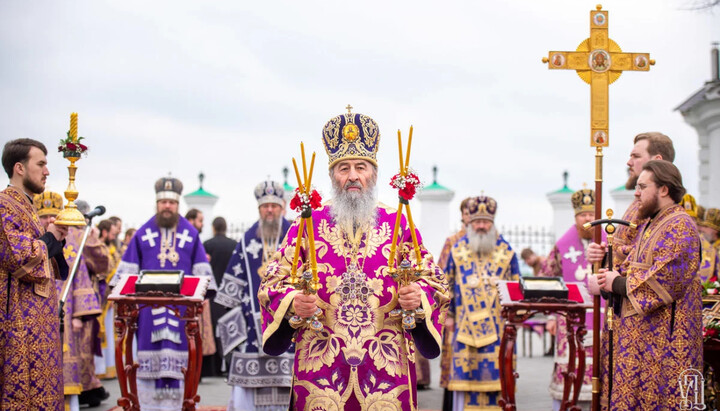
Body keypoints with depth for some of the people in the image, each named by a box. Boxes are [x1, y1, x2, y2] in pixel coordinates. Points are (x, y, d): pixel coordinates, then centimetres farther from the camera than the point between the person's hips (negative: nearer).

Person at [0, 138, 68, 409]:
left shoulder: (25, 207, 19)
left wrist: (57, 239, 7)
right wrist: (49, 238, -7)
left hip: (37, 314, 10)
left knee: (40, 389, 9)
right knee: (22, 389, -8)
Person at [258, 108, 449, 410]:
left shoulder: (399, 224, 7)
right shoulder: (307, 224, 6)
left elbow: (434, 282, 7)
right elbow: (273, 283, 6)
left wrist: (419, 297, -14)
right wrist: (293, 302, -14)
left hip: (386, 368, 0)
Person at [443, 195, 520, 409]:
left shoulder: (506, 252, 6)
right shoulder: (458, 250, 7)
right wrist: (448, 315, 9)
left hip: (497, 325, 0)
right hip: (466, 322, 0)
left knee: (495, 372, -2)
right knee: (464, 371, -1)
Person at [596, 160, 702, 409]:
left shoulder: (680, 226, -13)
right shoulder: (649, 224, 18)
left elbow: (665, 282, -22)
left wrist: (618, 283, -12)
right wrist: (613, 272, 0)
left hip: (663, 337, -9)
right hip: (640, 331, 9)